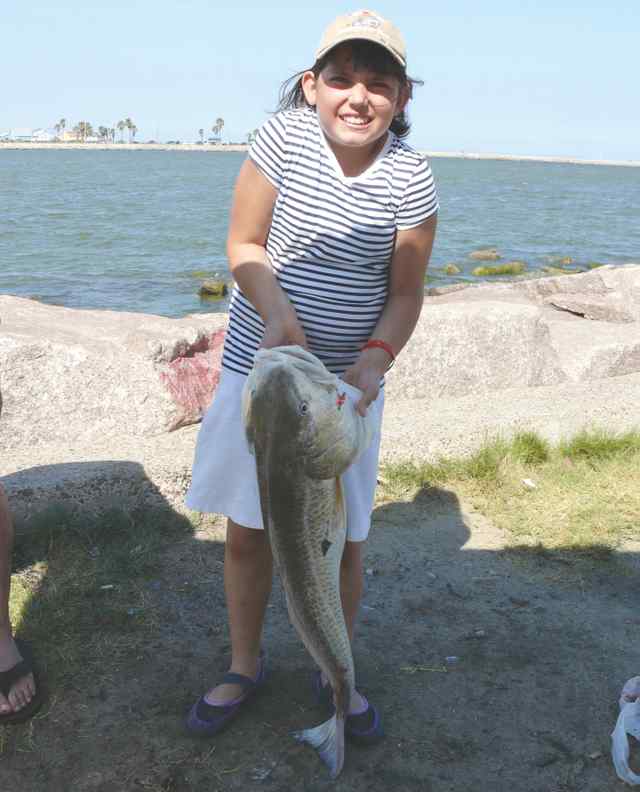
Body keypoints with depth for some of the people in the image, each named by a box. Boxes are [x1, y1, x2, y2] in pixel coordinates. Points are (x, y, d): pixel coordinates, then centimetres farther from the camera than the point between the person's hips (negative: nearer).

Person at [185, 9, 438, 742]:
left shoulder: (410, 178, -8)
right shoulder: (283, 136, -9)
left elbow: (406, 293, -3)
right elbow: (243, 246, -4)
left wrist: (375, 361, -19)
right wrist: (278, 312, -21)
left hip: (346, 382, 0)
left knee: (341, 542, 8)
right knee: (246, 533, 10)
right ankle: (244, 667, 34)